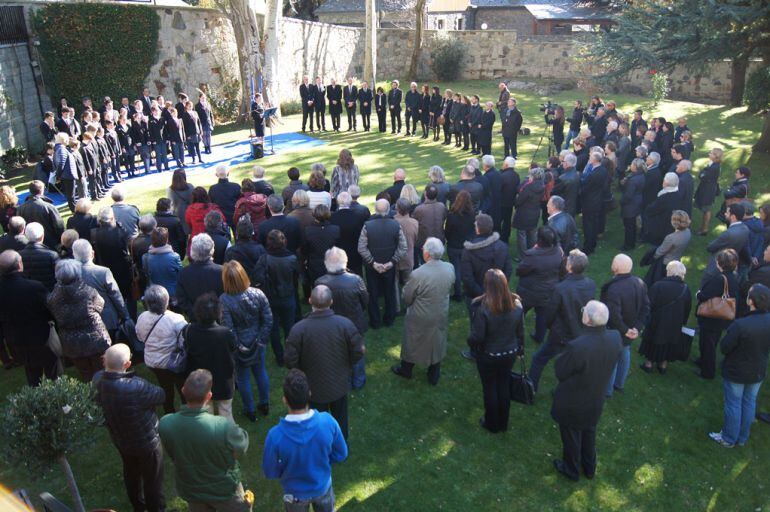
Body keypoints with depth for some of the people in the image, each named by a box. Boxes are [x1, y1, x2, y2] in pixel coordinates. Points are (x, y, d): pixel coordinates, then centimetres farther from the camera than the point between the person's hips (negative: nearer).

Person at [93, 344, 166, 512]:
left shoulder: (98, 379, -21)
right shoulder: (135, 387, -40)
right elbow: (160, 395, -20)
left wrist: (108, 365, -10)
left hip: (120, 439, 7)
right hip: (146, 441, -7)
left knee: (131, 473, 31)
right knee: (153, 479, 18)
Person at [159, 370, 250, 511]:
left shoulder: (165, 424, -26)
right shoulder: (223, 427, -38)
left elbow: (170, 451, -5)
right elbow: (242, 448, -17)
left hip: (189, 490, 3)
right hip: (224, 490, -3)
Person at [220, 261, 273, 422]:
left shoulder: (224, 300, -25)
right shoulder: (258, 294, -18)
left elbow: (228, 328, -21)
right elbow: (268, 320, -13)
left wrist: (237, 345, -8)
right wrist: (261, 340, -4)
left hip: (240, 345, -2)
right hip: (257, 342, 2)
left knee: (243, 377, 18)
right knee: (261, 371, 23)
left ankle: (250, 410, 35)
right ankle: (264, 405, 41)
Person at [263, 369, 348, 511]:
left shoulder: (276, 436, -36)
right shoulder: (328, 422, -31)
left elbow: (270, 472, -17)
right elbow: (341, 454, -12)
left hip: (296, 493, -1)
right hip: (323, 486, 1)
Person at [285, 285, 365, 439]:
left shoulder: (298, 329, -26)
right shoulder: (345, 324, -23)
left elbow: (289, 361, -19)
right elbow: (359, 351, -13)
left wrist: (304, 369, 2)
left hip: (314, 388, -1)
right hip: (340, 385, 2)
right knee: (340, 420, 28)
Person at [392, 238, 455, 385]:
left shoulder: (417, 274, -32)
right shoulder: (450, 268, -18)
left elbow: (406, 299, -18)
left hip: (420, 319, -4)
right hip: (441, 317, 4)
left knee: (412, 343, 22)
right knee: (437, 343, 24)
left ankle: (406, 370, 45)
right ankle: (434, 376, 42)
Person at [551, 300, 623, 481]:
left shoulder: (576, 347, -40)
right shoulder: (615, 338, -21)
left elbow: (560, 373, -23)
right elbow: (609, 363, -2)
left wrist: (563, 356, -10)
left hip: (572, 404, -5)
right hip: (596, 402, 5)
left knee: (571, 437, 22)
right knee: (589, 433, 31)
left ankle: (571, 470, 47)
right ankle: (590, 468, 54)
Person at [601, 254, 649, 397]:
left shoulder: (613, 289, -35)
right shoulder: (640, 283, -9)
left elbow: (614, 316, -35)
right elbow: (646, 307, -5)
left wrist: (625, 330, -20)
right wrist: (638, 327, -7)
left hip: (615, 333, -7)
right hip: (630, 331, 7)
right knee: (624, 354, 26)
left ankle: (607, 389, 32)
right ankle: (620, 385, 46)